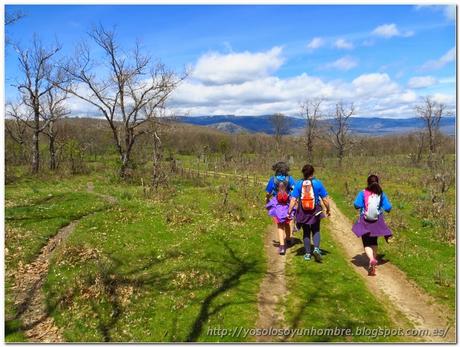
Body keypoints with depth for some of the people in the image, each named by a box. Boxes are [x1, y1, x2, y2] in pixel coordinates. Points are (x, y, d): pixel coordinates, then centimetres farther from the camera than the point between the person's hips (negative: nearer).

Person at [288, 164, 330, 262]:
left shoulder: (299, 184, -7)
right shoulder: (317, 183, -8)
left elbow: (293, 200, -10)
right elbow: (325, 199, -5)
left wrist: (289, 211, -3)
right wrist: (328, 209, 10)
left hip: (303, 212, 1)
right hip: (315, 211, -1)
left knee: (306, 232, 15)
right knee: (316, 231, 18)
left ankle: (307, 254, 19)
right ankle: (316, 248, -5)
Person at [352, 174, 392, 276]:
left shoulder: (362, 193, -8)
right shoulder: (381, 194, -2)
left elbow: (357, 205, -19)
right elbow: (388, 208, -4)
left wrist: (358, 206, 4)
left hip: (365, 222, -3)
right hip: (377, 222, 3)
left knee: (367, 244, 1)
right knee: (374, 241, 23)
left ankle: (372, 259, -26)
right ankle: (373, 262, 27)